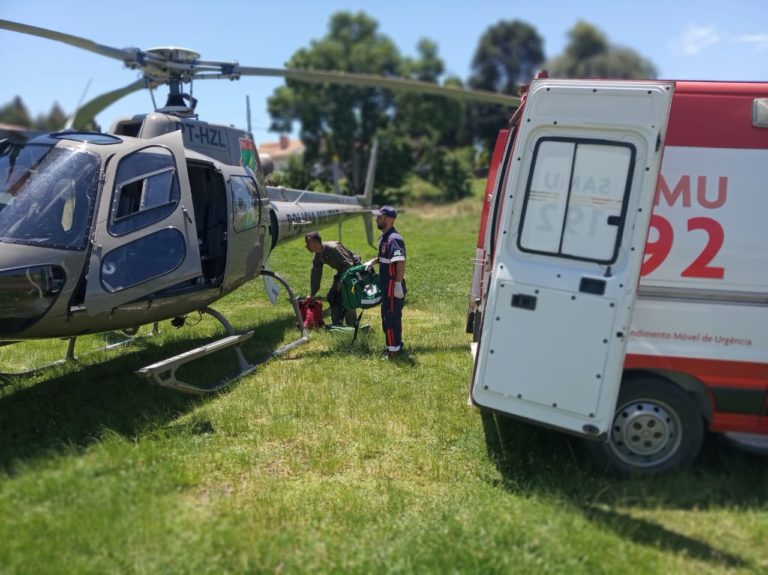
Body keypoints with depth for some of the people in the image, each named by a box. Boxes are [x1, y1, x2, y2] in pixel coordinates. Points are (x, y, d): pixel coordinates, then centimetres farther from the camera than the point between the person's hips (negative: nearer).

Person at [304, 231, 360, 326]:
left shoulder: (333, 248, -30)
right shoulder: (318, 256, -2)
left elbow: (348, 264, -29)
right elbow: (315, 274, 5)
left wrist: (342, 281, -26)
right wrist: (312, 294, 7)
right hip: (342, 271, 9)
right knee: (332, 296, 5)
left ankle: (352, 326, -10)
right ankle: (336, 324, 15)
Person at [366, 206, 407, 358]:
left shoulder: (394, 239, -21)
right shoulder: (383, 237, 11)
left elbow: (400, 262, -30)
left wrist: (398, 284, -32)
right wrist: (373, 261, 15)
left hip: (393, 286, -10)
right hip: (386, 286, 10)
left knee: (392, 317, -2)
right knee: (387, 316, 19)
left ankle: (394, 349, 8)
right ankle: (396, 346, 30)